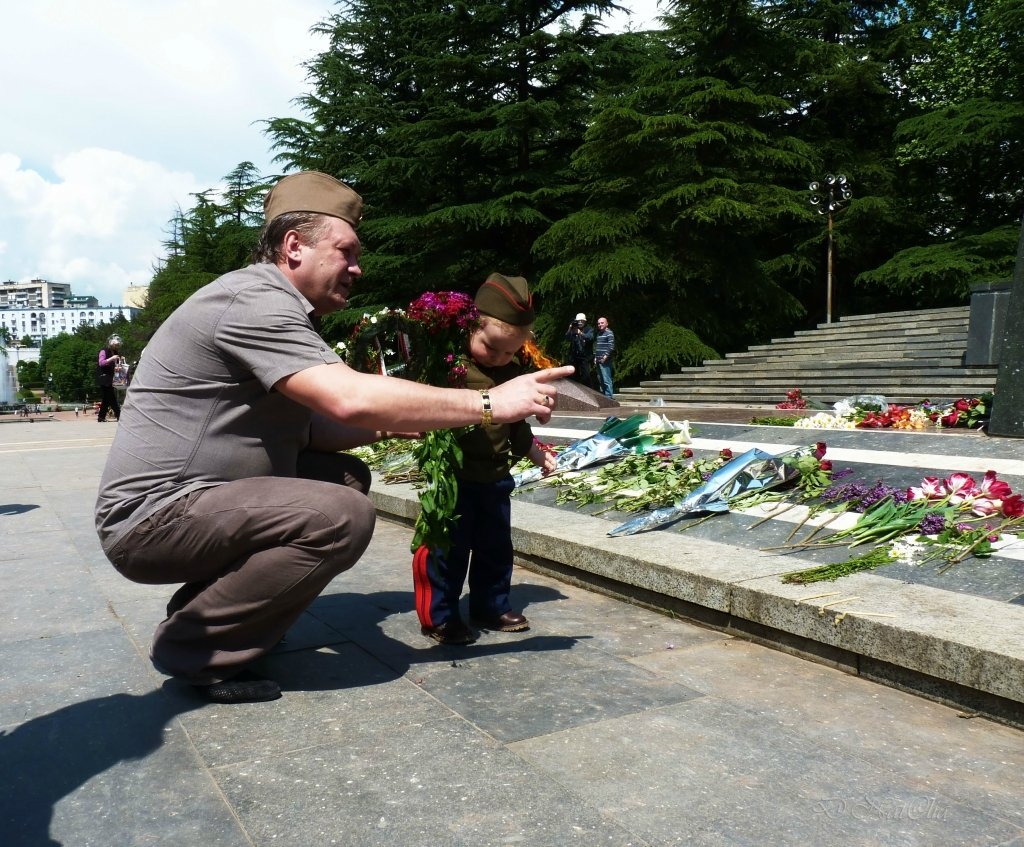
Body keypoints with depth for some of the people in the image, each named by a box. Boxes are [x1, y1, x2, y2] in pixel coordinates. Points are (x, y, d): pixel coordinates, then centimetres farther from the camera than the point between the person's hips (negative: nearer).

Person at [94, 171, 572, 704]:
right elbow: (352, 399, -31)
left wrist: (393, 424, -5)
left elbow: (313, 428, 11)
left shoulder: (279, 309, 14)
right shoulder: (254, 301, -18)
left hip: (200, 501, 10)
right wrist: (490, 404, -26)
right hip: (152, 519, -10)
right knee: (342, 516, -24)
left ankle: (202, 608, 11)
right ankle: (194, 646, -8)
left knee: (346, 477, 8)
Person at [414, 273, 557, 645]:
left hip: (495, 477, 7)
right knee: (448, 547, 0)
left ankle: (492, 607, 33)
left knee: (496, 547, 17)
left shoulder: (512, 372, 10)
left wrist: (536, 454, 30)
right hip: (453, 475, -7)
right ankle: (438, 617, 15)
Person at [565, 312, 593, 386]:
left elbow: (590, 337, -16)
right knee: (574, 375, 9)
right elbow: (567, 339, 0)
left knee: (585, 376, -11)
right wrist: (569, 330, -18)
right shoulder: (573, 330, 11)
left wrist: (580, 333, -32)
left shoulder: (589, 330, 3)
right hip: (574, 356, 3)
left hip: (585, 357, -3)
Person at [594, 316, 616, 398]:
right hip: (598, 361, 8)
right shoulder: (597, 334, 19)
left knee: (606, 380, -10)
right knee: (600, 380, 11)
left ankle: (608, 397, -8)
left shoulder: (609, 333, -5)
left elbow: (611, 347, -13)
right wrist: (595, 357, 15)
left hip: (605, 361, -8)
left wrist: (605, 356, -17)